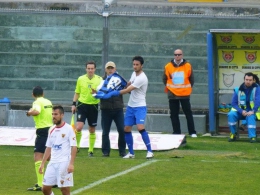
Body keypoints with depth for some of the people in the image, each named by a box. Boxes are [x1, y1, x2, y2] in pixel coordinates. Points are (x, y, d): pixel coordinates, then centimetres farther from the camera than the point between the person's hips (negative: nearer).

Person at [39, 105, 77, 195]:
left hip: (64, 163, -7)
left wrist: (71, 164, -19)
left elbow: (74, 147, -10)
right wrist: (42, 163, 15)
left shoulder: (68, 129, -6)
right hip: (52, 163, 7)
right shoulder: (52, 130, 13)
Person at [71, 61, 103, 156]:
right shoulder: (80, 79, 3)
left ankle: (91, 150, 17)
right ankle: (76, 145, 6)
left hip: (93, 106, 0)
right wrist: (74, 104, 6)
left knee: (92, 130, 7)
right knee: (79, 127, -14)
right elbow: (77, 93, 12)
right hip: (82, 105, 0)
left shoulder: (99, 79, 0)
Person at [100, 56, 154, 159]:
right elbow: (128, 85, 22)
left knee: (140, 127, -22)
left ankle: (149, 151, -13)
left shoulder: (142, 78, -20)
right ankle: (131, 153, 15)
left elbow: (128, 90, -23)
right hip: (130, 106, 8)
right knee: (126, 129, 4)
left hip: (140, 107, -8)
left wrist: (112, 94, -22)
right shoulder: (134, 74, 7)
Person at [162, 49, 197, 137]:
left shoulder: (188, 66, -2)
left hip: (185, 94, -2)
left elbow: (191, 79, 8)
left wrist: (189, 88, 4)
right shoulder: (168, 66, 0)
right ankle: (176, 132, 11)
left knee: (188, 113, 0)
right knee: (174, 114, 4)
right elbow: (165, 79, 12)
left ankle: (192, 132, 3)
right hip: (172, 94, 2)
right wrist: (168, 87, 7)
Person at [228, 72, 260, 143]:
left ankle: (252, 136, -36)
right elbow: (234, 103, 0)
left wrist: (252, 111, -30)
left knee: (250, 117, -37)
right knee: (231, 114, -26)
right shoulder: (238, 90, 2)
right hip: (240, 111, 3)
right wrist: (241, 111, -16)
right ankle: (233, 134, -11)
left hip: (252, 111, -3)